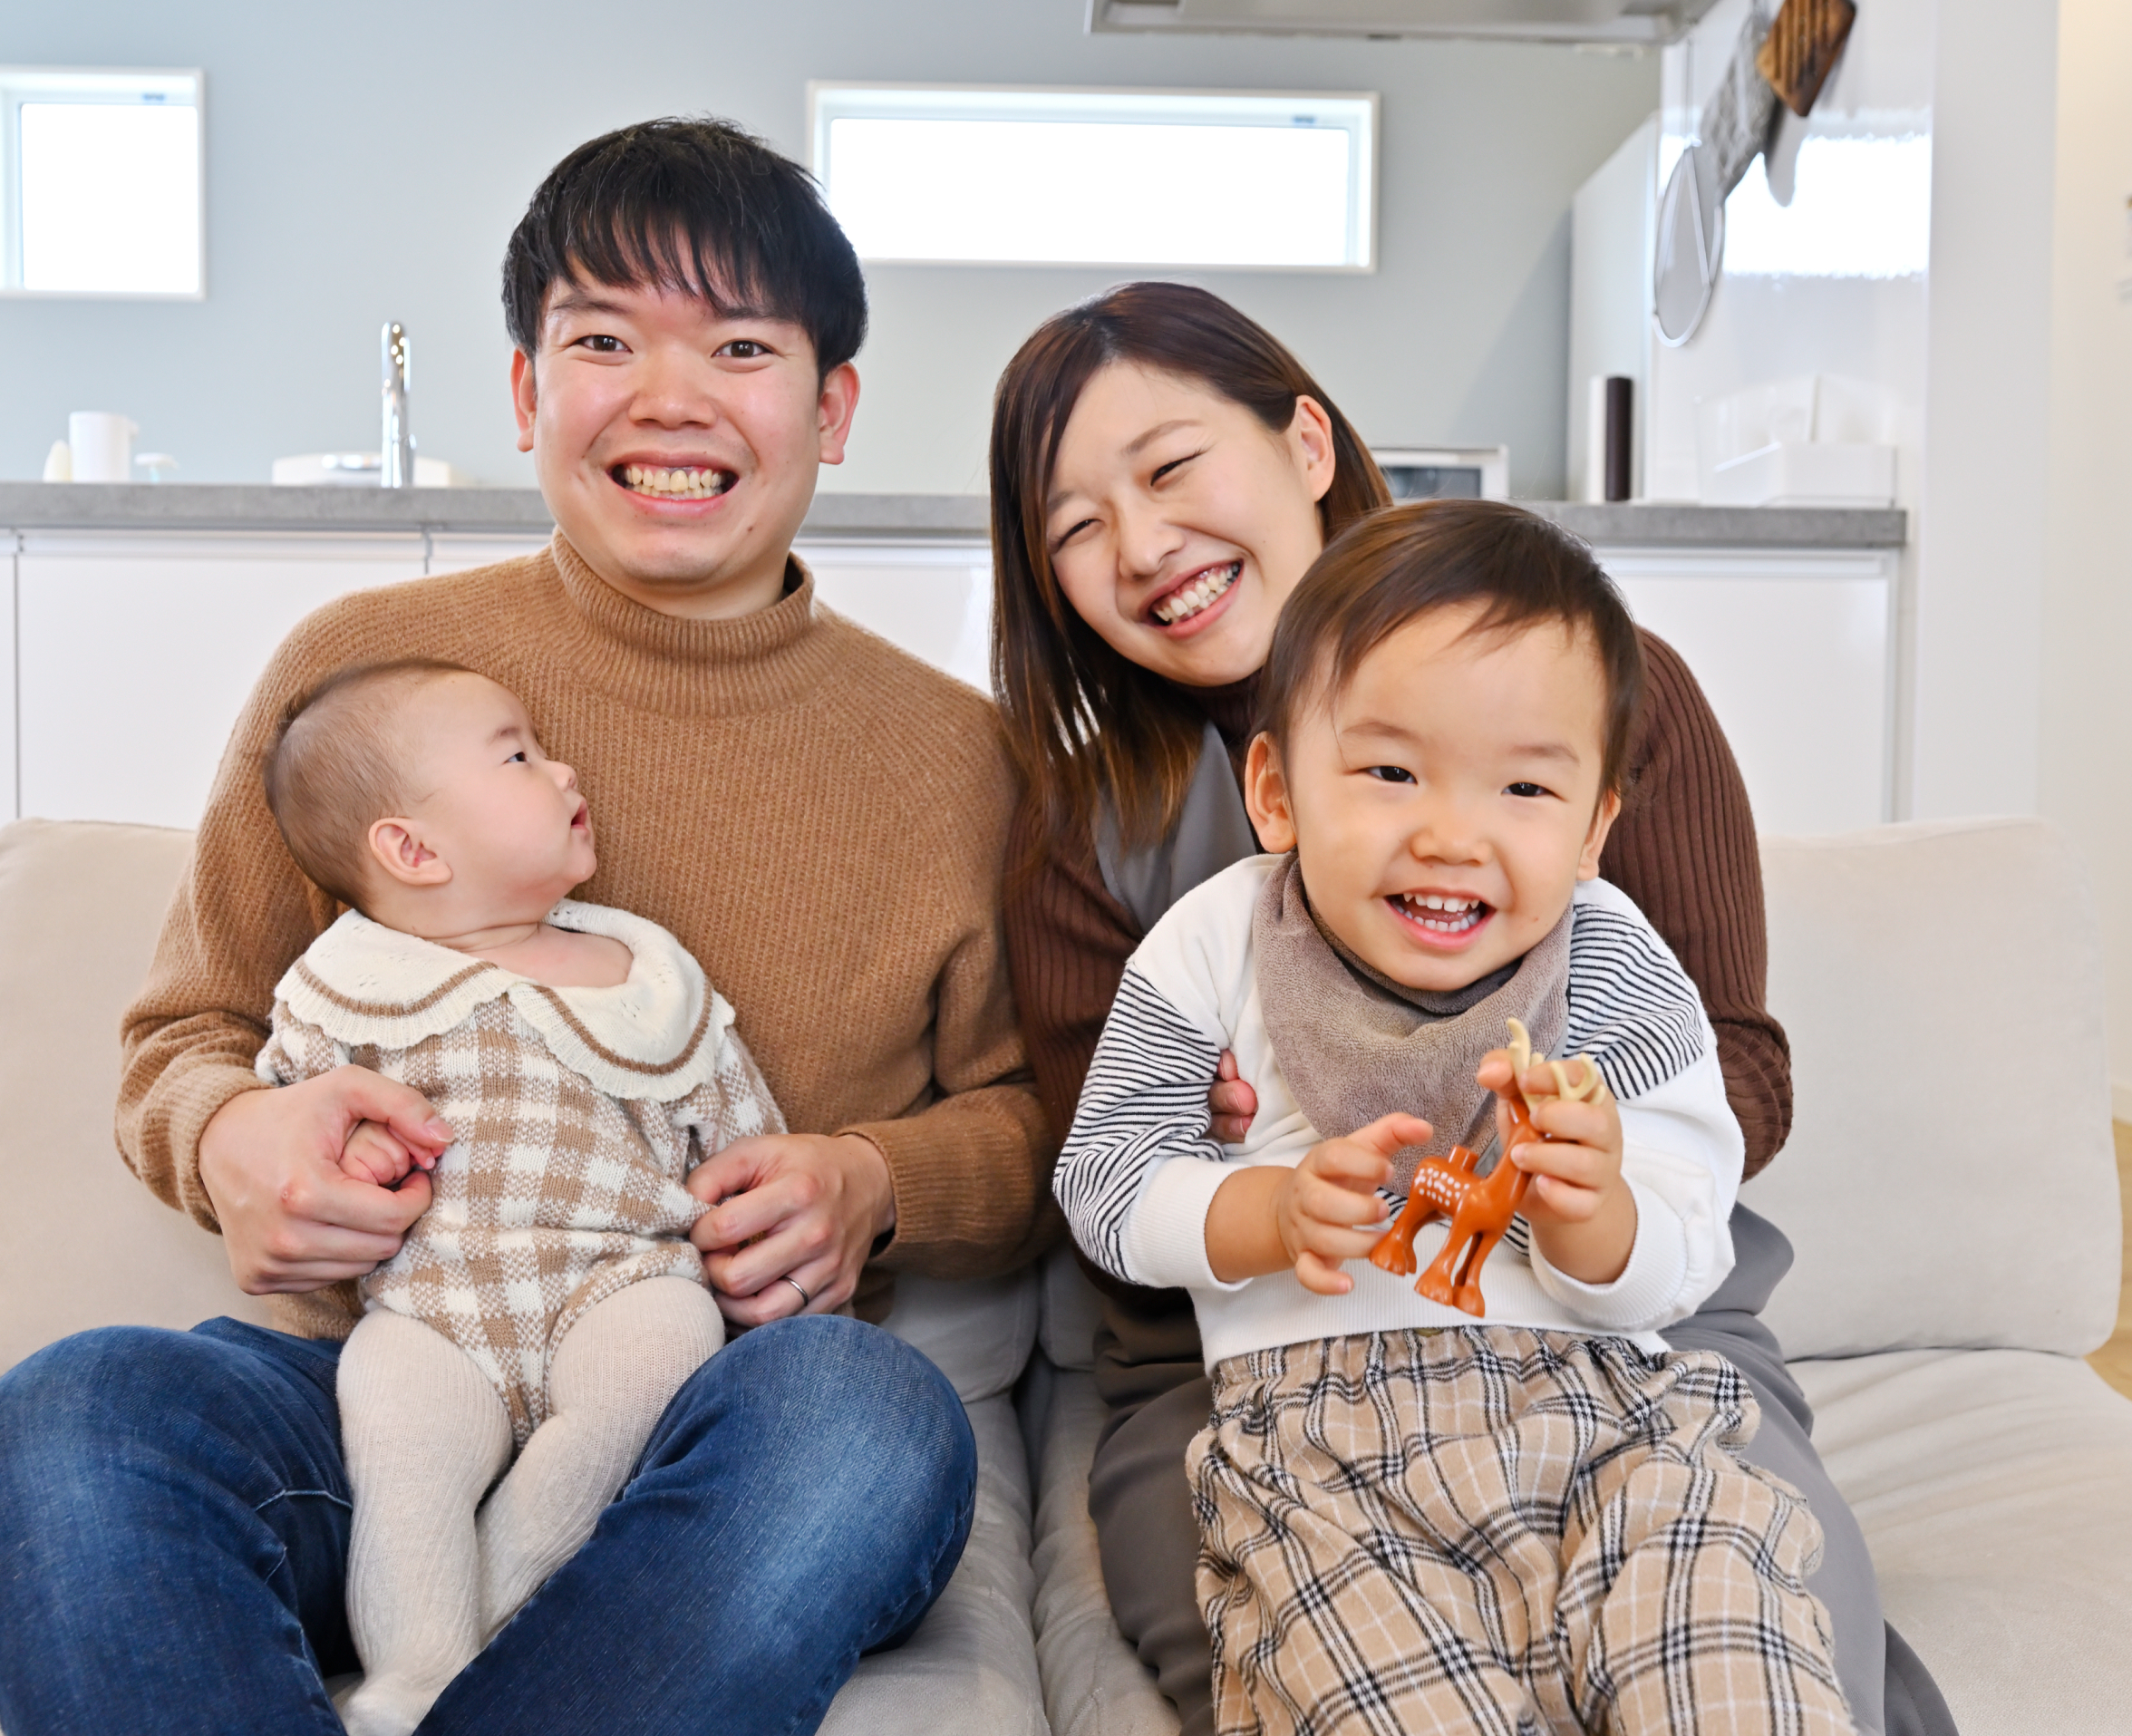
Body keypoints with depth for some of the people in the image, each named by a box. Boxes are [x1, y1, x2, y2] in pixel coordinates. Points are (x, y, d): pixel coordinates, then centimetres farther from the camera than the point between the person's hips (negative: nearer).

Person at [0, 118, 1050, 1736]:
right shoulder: (357, 669, 5)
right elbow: (182, 1042, 13)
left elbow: (1032, 1123, 15)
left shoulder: (954, 753, 6)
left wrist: (876, 1183, -8)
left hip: (718, 1422, 1)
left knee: (871, 1414, -34)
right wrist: (237, 1139, -12)